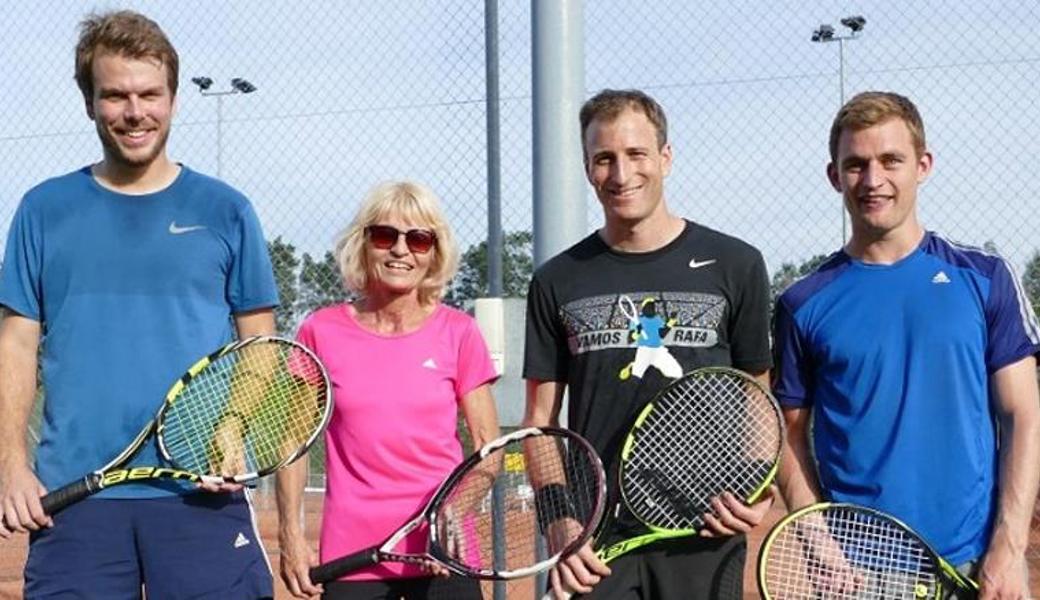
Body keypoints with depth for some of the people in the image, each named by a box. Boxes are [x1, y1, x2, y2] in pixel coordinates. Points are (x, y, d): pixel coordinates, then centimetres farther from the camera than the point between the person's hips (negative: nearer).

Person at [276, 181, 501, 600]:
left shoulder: (457, 332, 2)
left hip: (443, 553, 0)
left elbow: (487, 443, 3)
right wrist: (290, 533, 1)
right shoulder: (320, 332, 3)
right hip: (350, 556, 0)